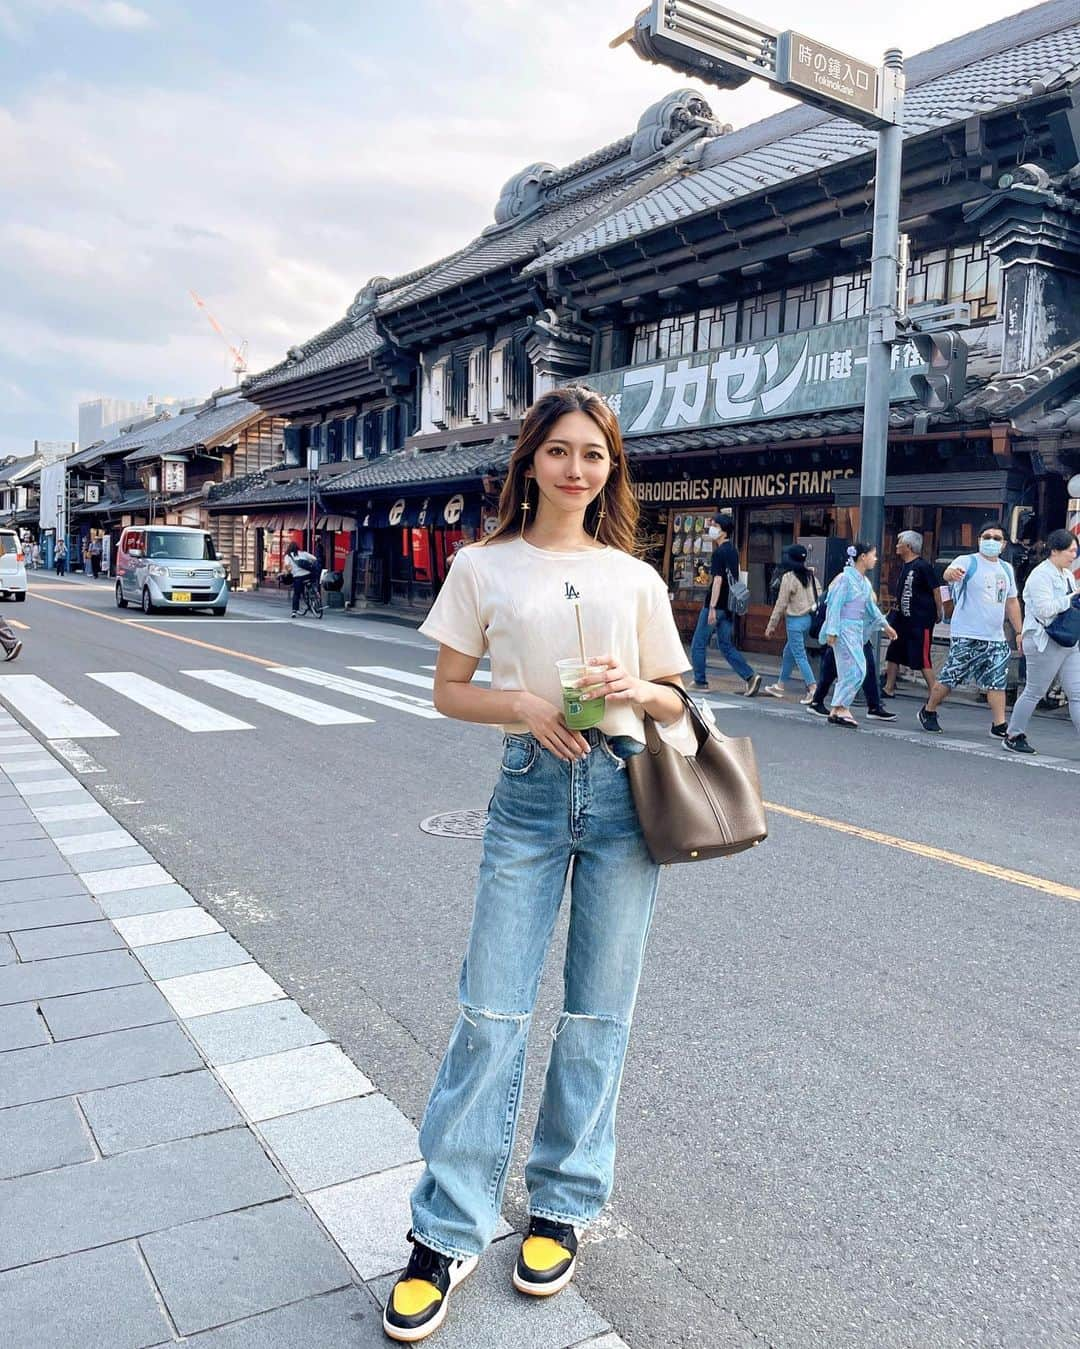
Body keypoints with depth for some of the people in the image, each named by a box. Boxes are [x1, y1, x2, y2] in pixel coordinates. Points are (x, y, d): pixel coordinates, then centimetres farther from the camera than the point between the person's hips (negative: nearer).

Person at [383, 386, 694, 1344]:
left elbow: (673, 701, 11)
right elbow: (450, 690, 4)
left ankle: (564, 1205, 29)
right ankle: (449, 1234, 15)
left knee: (599, 1013, 9)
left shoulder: (635, 577, 7)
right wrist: (525, 703, -13)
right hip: (531, 793, -1)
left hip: (624, 792, 2)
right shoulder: (485, 566, 3)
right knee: (491, 1011, 0)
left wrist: (635, 689, -11)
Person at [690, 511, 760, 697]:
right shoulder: (733, 551, 14)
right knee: (727, 646, 10)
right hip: (728, 606, 8)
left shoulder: (719, 553, -14)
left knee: (698, 645, 4)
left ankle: (700, 681, 10)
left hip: (716, 605, -8)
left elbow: (717, 579, -20)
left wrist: (712, 607, -23)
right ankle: (750, 676, -1)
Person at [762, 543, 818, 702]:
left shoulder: (789, 577, -14)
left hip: (795, 620, -8)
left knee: (799, 655, -4)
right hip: (808, 618, 8)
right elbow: (819, 596, 5)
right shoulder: (810, 575, 6)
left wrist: (771, 625, -5)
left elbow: (781, 603, -12)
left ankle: (812, 687, -10)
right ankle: (780, 686, 25)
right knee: (788, 652, 17)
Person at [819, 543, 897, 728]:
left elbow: (871, 607, 26)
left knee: (849, 671, 6)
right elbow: (835, 605, -13)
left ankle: (839, 709, 10)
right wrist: (832, 631, -17)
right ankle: (840, 709, -8)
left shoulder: (865, 582, 15)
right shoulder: (846, 578, -10)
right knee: (856, 670, -12)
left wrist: (885, 625, 29)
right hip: (845, 628, -8)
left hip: (858, 629, 8)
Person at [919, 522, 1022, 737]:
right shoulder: (967, 562, -5)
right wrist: (952, 573, -54)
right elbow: (948, 573, -28)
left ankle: (999, 725, 6)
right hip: (966, 636, -6)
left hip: (996, 638, 6)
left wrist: (1019, 632, 18)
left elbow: (1012, 602, 23)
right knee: (950, 677, -2)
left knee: (997, 680, 2)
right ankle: (928, 711, 18)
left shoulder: (1006, 569, 16)